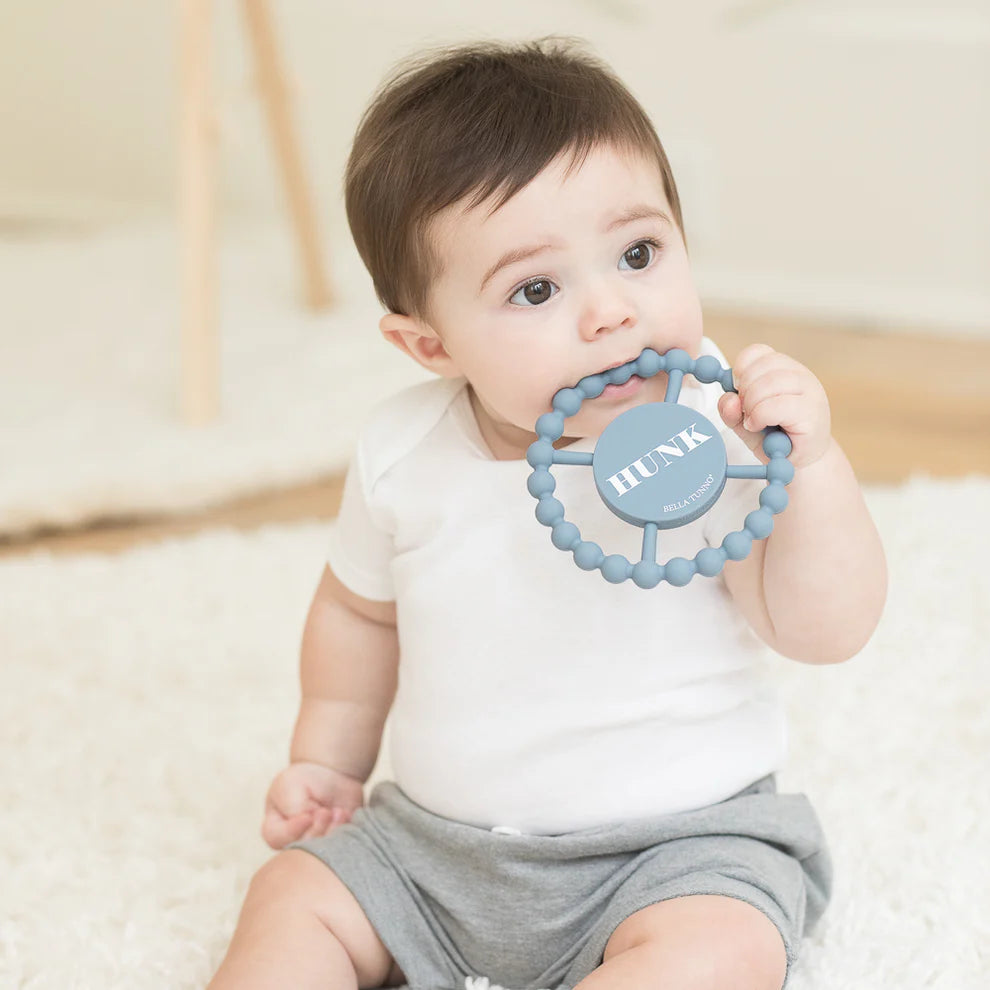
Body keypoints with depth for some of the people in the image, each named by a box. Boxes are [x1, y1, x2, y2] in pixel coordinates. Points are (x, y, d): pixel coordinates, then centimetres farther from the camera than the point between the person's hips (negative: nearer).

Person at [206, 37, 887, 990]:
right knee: (293, 895, -3)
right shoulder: (401, 453, -7)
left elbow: (825, 629, -20)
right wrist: (327, 757, 16)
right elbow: (361, 610, 13)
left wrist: (811, 464, -31)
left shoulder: (719, 437, -17)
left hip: (676, 840, -4)